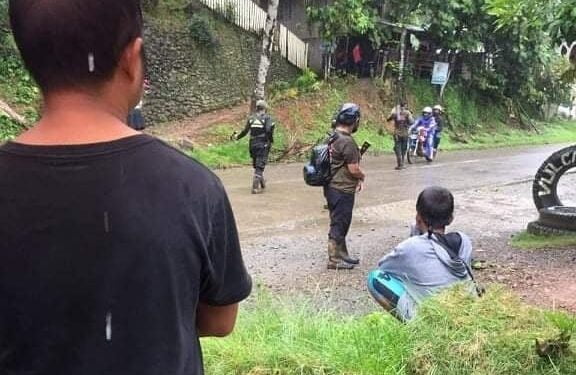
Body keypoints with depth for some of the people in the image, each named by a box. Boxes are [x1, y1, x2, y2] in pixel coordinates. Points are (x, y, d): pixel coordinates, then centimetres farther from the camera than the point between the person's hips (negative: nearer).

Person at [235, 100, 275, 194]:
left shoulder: (251, 118, 8)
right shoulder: (267, 118, -5)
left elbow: (245, 131, 9)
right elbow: (268, 130, -19)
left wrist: (237, 137, 25)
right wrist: (271, 140, -5)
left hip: (253, 144, 5)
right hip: (263, 144, -5)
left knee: (257, 165, 19)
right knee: (260, 166, -4)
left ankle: (262, 184, 33)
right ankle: (255, 187, -11)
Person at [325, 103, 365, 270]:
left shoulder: (333, 137, 8)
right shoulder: (347, 141, -21)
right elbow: (354, 169, -21)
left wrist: (357, 178, 10)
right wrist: (362, 176, 0)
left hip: (333, 187, 9)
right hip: (342, 190, -9)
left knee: (340, 223, 19)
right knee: (339, 224, 1)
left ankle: (342, 254, 31)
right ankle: (334, 260, 10)